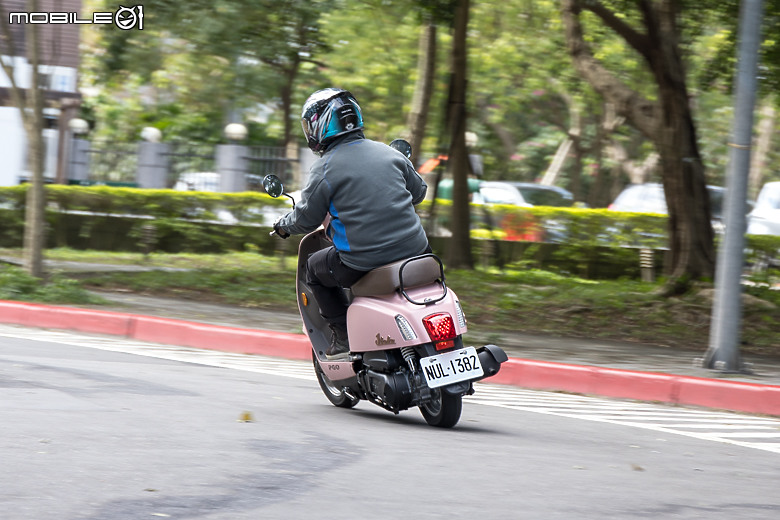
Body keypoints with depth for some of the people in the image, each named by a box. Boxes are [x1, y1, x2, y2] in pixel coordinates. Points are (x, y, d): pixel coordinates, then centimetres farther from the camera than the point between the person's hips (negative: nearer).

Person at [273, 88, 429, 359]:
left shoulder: (325, 168, -7)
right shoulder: (388, 153, 8)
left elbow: (306, 219, -1)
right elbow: (418, 191, 20)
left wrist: (283, 225, 21)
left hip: (363, 262, -4)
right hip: (413, 251, 4)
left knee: (314, 267, 23)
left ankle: (342, 336, 15)